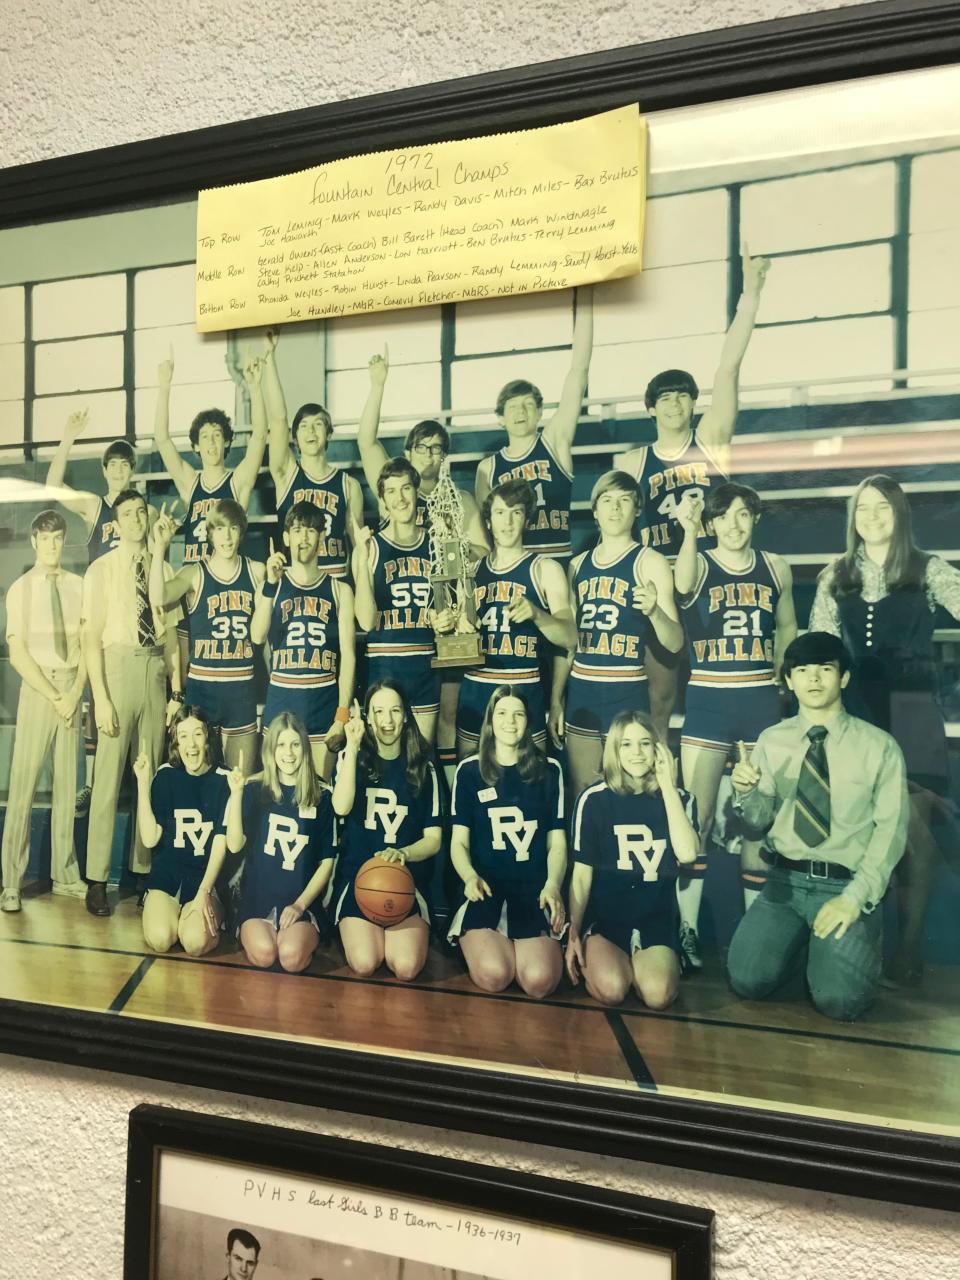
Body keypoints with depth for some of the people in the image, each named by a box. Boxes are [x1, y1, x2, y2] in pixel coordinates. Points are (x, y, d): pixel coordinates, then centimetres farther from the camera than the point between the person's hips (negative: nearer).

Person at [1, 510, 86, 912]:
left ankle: (65, 875, 18)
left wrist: (74, 694, -7)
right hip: (36, 689, -2)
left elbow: (87, 646, 4)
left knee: (67, 784, 9)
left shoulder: (78, 586, 3)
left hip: (72, 688, 2)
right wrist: (54, 697, -10)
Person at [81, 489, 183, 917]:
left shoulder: (162, 569, 10)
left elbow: (170, 633, 11)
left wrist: (176, 690, 5)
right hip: (119, 666, -4)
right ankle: (97, 880, 6)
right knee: (108, 778, -3)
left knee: (150, 776, 10)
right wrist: (100, 697, -12)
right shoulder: (101, 569, 0)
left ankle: (144, 870, 21)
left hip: (156, 669, 4)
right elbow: (90, 636, -5)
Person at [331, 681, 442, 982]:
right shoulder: (351, 759, 4)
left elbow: (434, 839, 1)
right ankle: (359, 930, 12)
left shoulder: (423, 768, 4)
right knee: (365, 964, -20)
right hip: (357, 874, 0)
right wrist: (352, 746, -18)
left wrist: (402, 853, -20)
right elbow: (341, 808, -17)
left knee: (406, 968, -20)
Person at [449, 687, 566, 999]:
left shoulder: (549, 770, 10)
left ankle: (522, 945, 9)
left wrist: (553, 885, -11)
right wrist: (470, 876, -16)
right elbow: (459, 841, 7)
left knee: (539, 981, -25)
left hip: (534, 888, 1)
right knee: (494, 975, -27)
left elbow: (557, 843, 9)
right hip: (485, 887, 0)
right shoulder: (469, 770, 7)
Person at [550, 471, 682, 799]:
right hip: (580, 689, 5)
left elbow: (675, 643, -8)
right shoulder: (578, 565, 12)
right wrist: (556, 699, 14)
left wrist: (654, 611, -28)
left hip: (627, 693, -4)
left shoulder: (649, 562, -2)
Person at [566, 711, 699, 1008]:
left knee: (657, 995, -26)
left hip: (656, 919, 1)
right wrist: (573, 932, -4)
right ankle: (597, 959, 7)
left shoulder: (679, 799, 1)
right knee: (611, 990, -27)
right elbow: (582, 873, 1)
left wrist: (668, 787, -15)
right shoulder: (594, 799, -4)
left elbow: (687, 854, -18)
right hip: (604, 916, -1)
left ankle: (637, 959, 7)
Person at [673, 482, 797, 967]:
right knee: (697, 817, -4)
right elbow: (683, 586, -24)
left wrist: (783, 679, 12)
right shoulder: (700, 564, 0)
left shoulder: (775, 568, 9)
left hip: (762, 701, 3)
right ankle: (687, 930, 5)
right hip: (708, 700, -2)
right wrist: (689, 530, -34)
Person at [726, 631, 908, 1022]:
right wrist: (746, 792, -19)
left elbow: (890, 829, -5)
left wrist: (855, 897, -16)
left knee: (839, 1000, -20)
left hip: (846, 885, -2)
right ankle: (798, 940, 17)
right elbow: (761, 820, 5)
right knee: (748, 981, -15)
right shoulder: (771, 740, 5)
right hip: (785, 880, 2)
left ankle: (862, 940, 14)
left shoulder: (879, 746, -2)